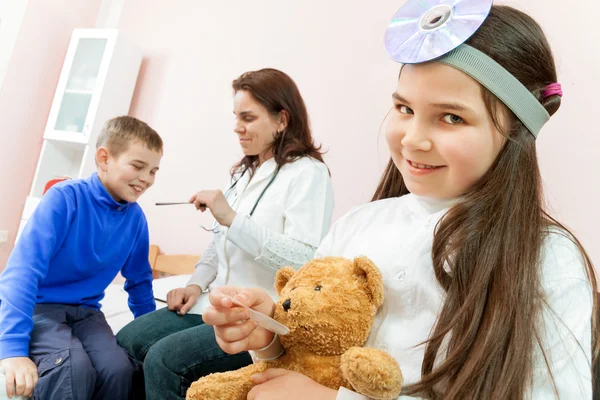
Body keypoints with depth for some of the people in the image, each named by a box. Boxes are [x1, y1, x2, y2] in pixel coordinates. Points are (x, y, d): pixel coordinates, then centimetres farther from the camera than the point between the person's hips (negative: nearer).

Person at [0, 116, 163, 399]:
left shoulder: (135, 218, -2)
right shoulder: (65, 198, -18)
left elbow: (139, 280, 12)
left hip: (85, 312, 4)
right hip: (40, 307, -4)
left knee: (120, 370, -24)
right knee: (74, 369, -33)